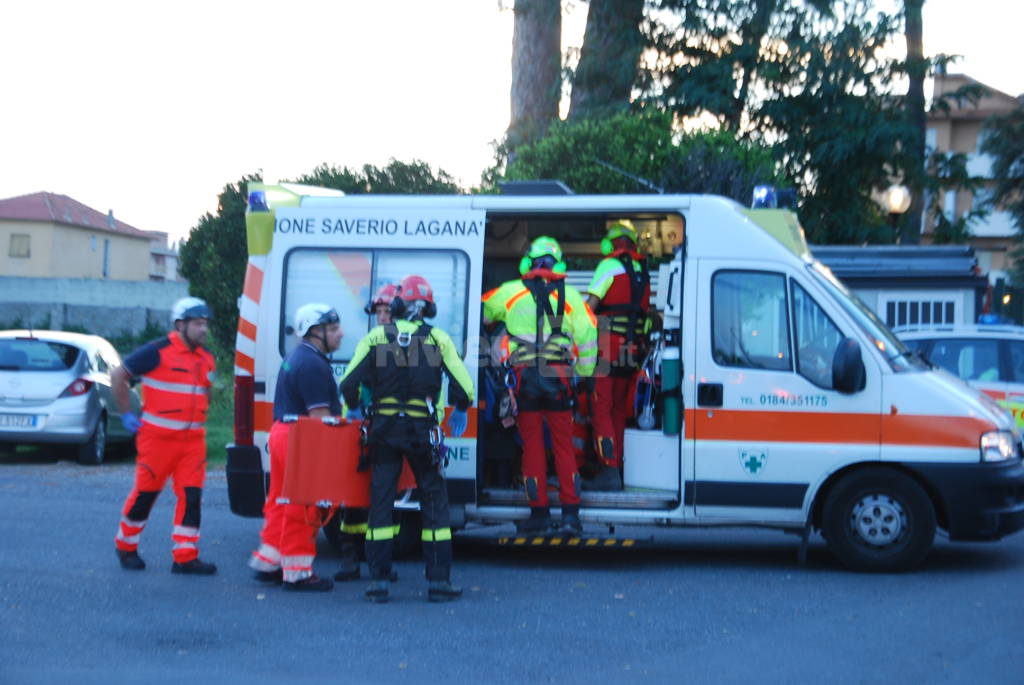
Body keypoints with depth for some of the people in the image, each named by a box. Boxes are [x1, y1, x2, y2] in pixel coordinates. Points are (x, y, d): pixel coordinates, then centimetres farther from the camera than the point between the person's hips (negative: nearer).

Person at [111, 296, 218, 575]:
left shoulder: (206, 358, 11)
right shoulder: (157, 352, -9)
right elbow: (118, 376, -3)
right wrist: (127, 414, -3)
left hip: (193, 439, 6)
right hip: (158, 437, -5)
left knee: (191, 496, -1)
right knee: (145, 492, 4)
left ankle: (185, 557, 3)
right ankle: (125, 546, 23)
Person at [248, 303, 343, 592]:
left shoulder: (297, 357, 17)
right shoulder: (313, 364, -17)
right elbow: (320, 415, -20)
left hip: (282, 432, 11)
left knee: (282, 503, 17)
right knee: (303, 508, -3)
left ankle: (267, 562, 25)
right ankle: (297, 573, 3)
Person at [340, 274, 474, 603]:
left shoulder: (376, 337, 3)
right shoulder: (438, 339, 1)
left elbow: (349, 383, -2)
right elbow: (463, 385, -4)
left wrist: (353, 410, 17)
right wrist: (460, 412, 16)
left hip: (384, 428, 1)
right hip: (422, 431, -1)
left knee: (381, 501, 6)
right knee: (434, 501, 6)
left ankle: (379, 580, 5)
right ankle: (439, 581, 4)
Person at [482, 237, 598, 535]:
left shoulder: (510, 292, 6)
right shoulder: (570, 296, 6)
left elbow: (481, 312, 20)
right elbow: (588, 333, 0)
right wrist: (584, 372, 10)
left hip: (524, 377, -1)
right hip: (558, 378, 1)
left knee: (533, 446, 5)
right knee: (564, 445, 7)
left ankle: (539, 513, 8)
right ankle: (570, 513, 5)